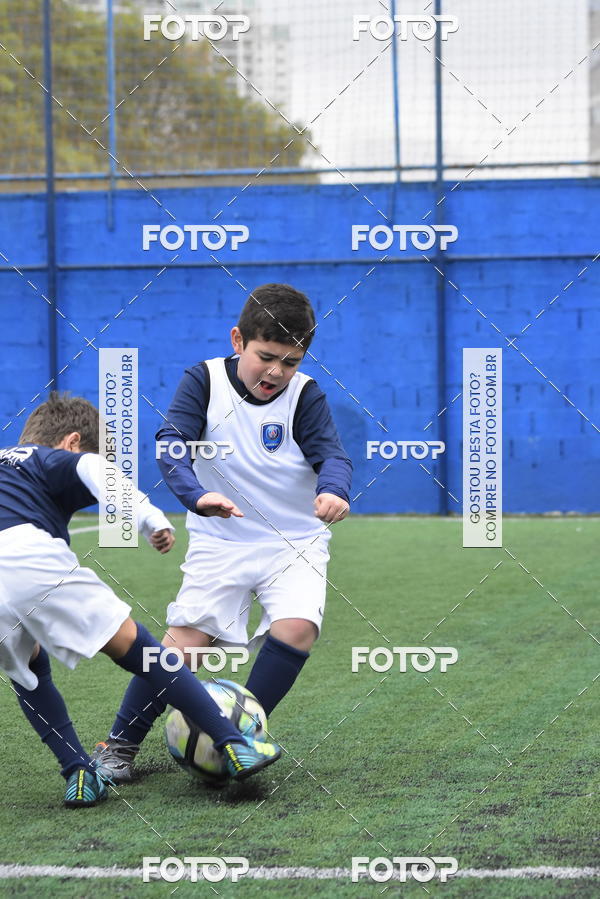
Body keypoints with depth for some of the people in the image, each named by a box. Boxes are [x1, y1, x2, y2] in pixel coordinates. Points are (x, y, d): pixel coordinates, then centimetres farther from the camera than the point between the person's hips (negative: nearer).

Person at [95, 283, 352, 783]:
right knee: (187, 638, -9)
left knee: (297, 628, -21)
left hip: (295, 541, 1)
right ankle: (121, 743, 6)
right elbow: (171, 443, -19)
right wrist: (197, 496, -38)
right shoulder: (204, 381, -8)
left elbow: (331, 454, -20)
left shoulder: (305, 395, -8)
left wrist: (333, 490, -44)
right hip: (221, 541, 0)